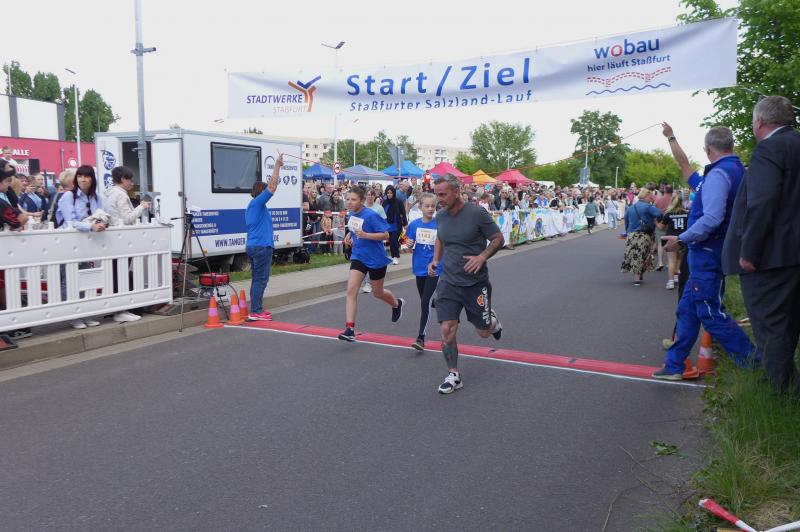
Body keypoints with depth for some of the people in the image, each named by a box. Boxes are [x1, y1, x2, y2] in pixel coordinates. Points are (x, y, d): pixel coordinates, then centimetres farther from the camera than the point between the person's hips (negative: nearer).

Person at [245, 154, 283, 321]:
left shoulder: (253, 205, 18)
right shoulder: (257, 202, -10)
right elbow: (272, 186, -15)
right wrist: (277, 165, -11)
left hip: (253, 246, 10)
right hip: (262, 246, -10)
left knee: (257, 279, 13)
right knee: (260, 279, -7)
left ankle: (257, 309, 18)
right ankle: (255, 312, -6)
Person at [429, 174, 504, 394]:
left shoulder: (477, 213, -14)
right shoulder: (440, 216, 1)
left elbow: (498, 239, -6)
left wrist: (482, 257, -22)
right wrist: (435, 260, 5)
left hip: (475, 283, -3)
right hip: (448, 282, 3)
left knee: (483, 332, 10)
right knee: (447, 330, -7)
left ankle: (492, 319, 46)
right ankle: (453, 375, 10)